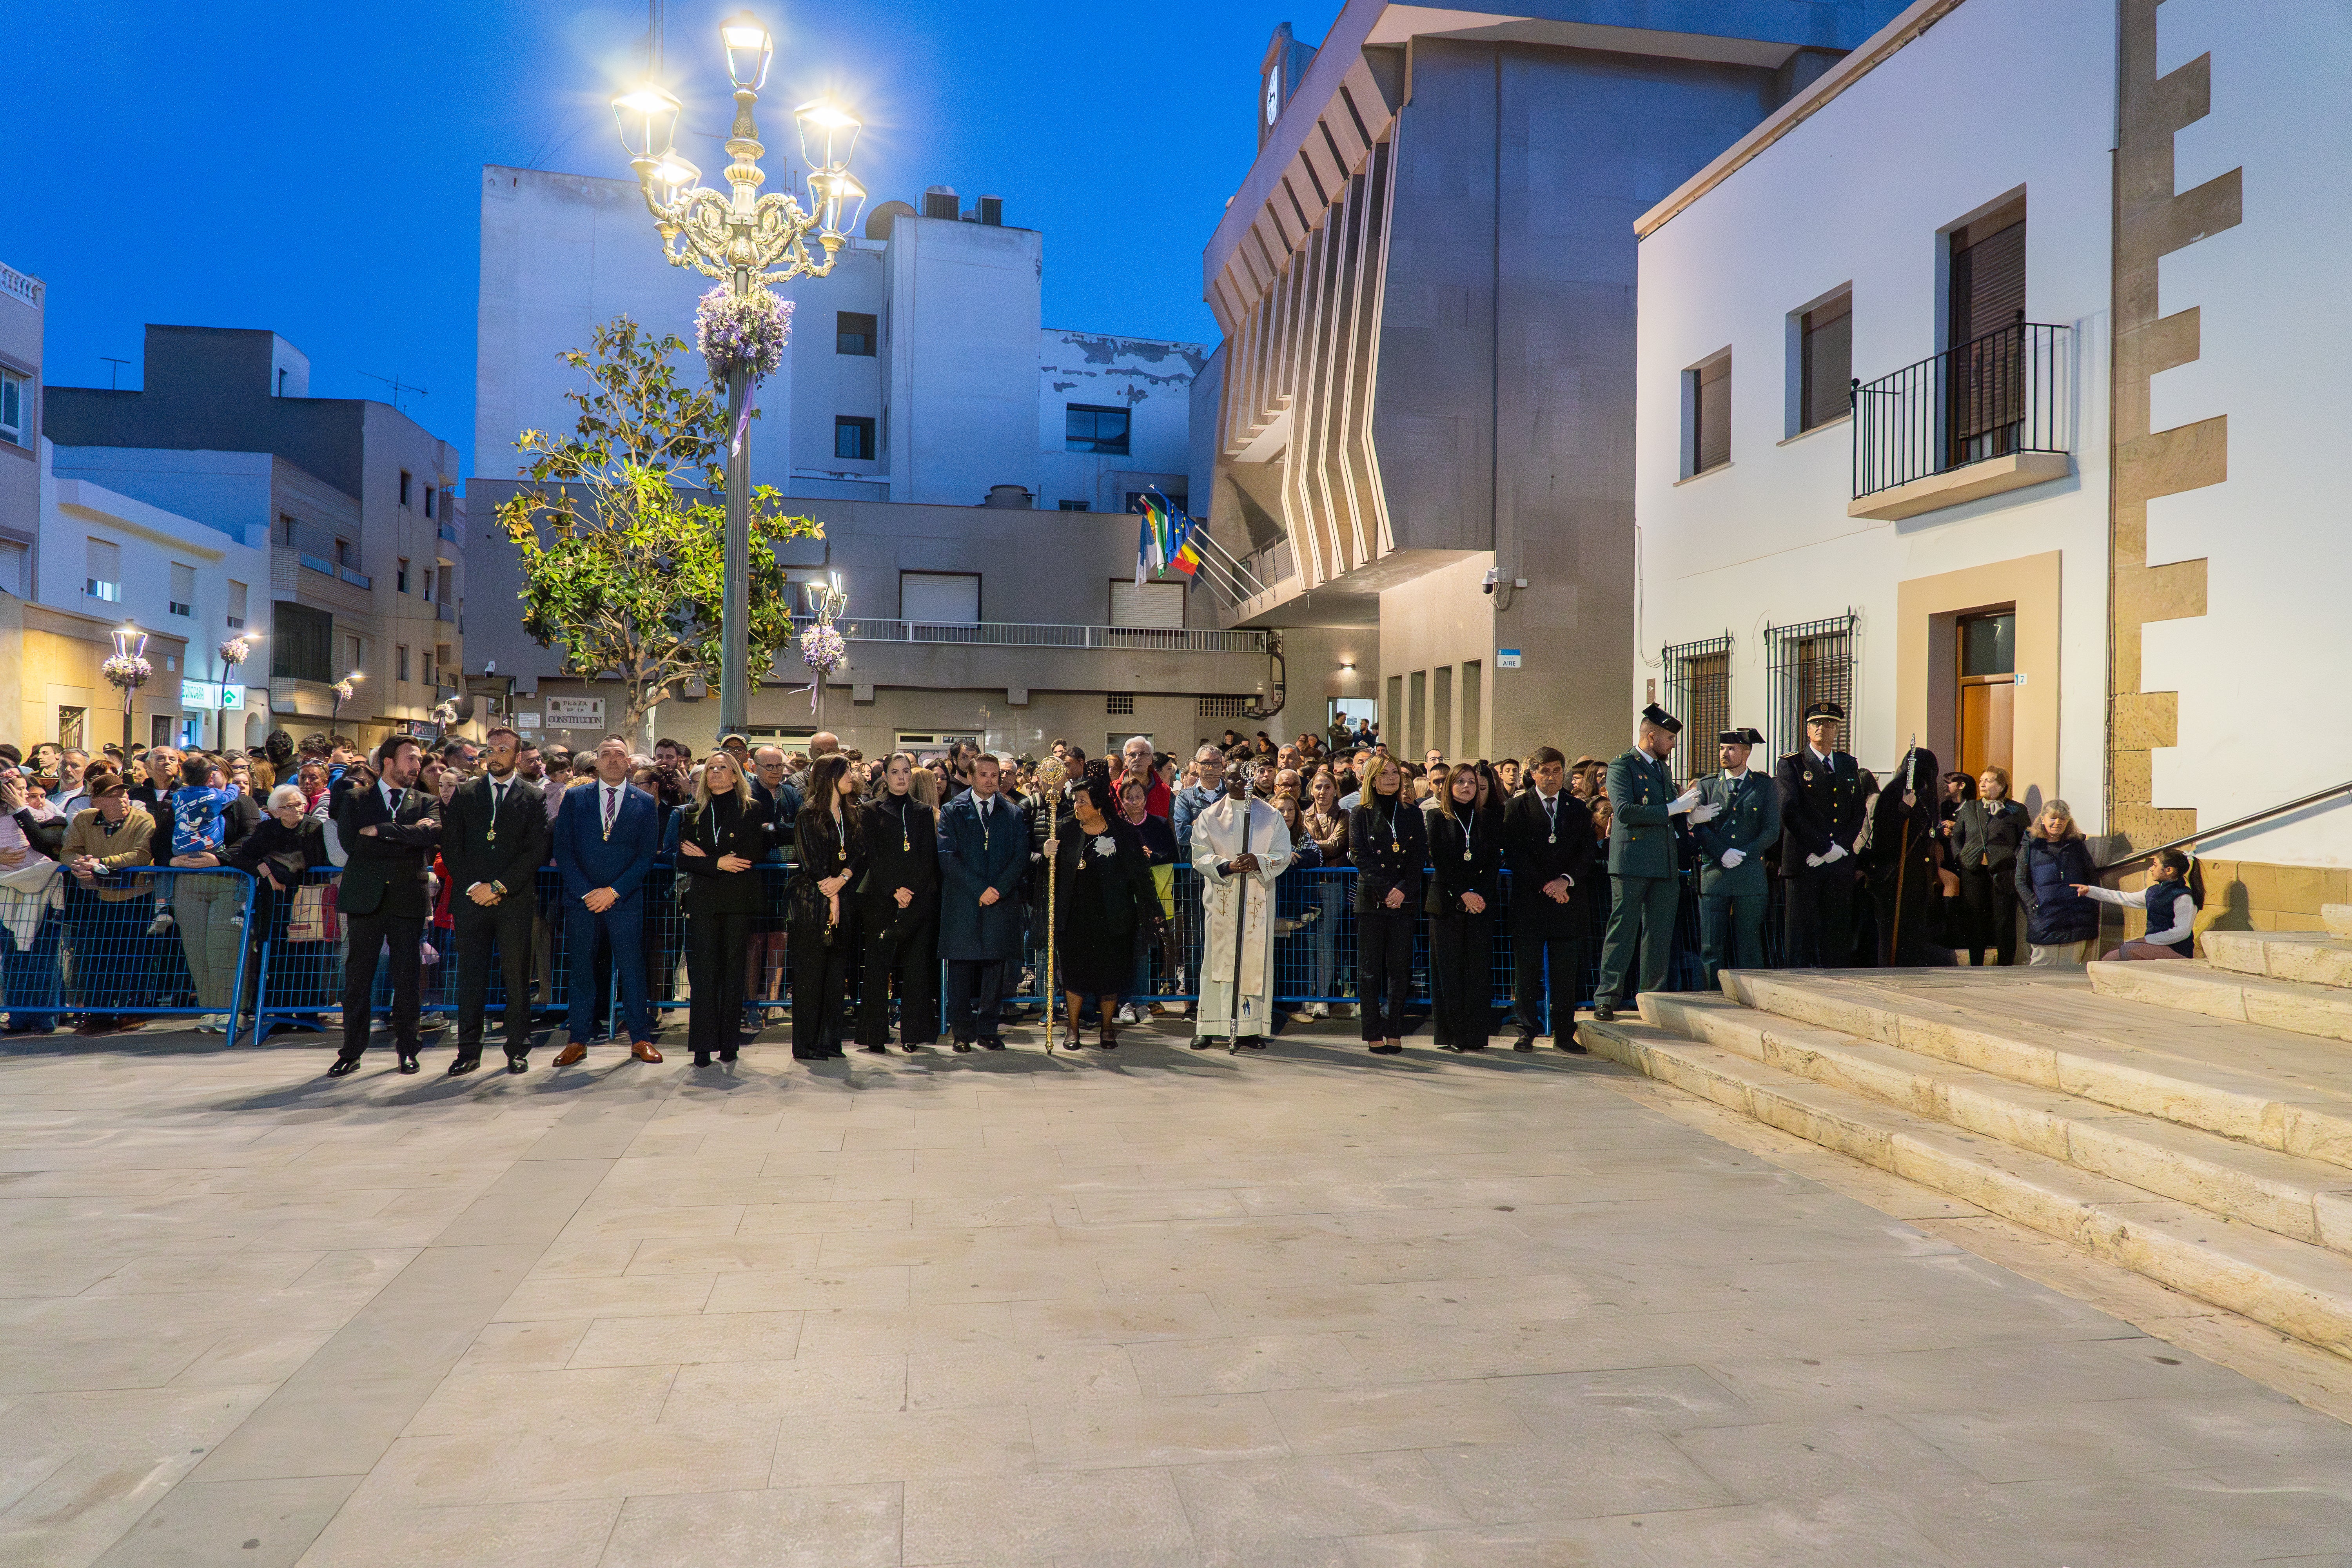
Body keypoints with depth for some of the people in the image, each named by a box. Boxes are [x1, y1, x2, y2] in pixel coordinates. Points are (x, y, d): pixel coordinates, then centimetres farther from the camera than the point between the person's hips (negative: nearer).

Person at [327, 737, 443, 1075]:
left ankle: (406, 1049, 13)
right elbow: (351, 843, -7)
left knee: (407, 977, 4)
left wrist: (381, 830, -13)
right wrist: (408, 839, -9)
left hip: (409, 898, 0)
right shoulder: (355, 800, 9)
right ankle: (352, 1052, 10)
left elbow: (433, 834, -11)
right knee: (358, 975, 2)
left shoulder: (426, 802, 10)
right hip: (365, 897, 0)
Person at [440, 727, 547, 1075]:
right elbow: (450, 847, 6)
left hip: (515, 901, -1)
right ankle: (469, 1051, 8)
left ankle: (518, 1049, 11)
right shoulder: (463, 794, 12)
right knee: (470, 977, 2)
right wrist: (472, 886, -6)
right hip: (471, 898, 1)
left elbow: (536, 852, -3)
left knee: (517, 976, 2)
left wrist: (498, 887, -10)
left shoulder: (533, 800, 5)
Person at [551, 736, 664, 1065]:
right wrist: (585, 892, -8)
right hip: (581, 898, 1)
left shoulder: (645, 803, 5)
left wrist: (613, 891, -10)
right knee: (582, 970, 6)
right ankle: (577, 1040, 13)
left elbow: (647, 855, 0)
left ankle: (640, 1039, 9)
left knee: (632, 969, 1)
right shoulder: (574, 798, 7)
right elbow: (563, 850, 2)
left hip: (626, 900, -1)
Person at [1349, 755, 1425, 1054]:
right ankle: (1374, 1034, 4)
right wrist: (1386, 890, -15)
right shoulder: (1360, 815, 4)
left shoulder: (1412, 815, 10)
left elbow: (1420, 857, 3)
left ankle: (1394, 1033, 8)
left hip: (1403, 901, 2)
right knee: (1370, 968, -1)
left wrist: (1403, 889, -11)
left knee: (1400, 968, 1)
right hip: (1370, 900, -2)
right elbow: (1361, 858, -5)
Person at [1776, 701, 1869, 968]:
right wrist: (1824, 848, -12)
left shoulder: (1849, 765, 17)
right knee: (1802, 933, -4)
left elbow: (1858, 813, 12)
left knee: (1839, 935, 3)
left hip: (1842, 865, 4)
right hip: (1804, 863, -4)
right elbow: (1789, 813, -8)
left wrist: (1841, 848, -4)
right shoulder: (1791, 764, 2)